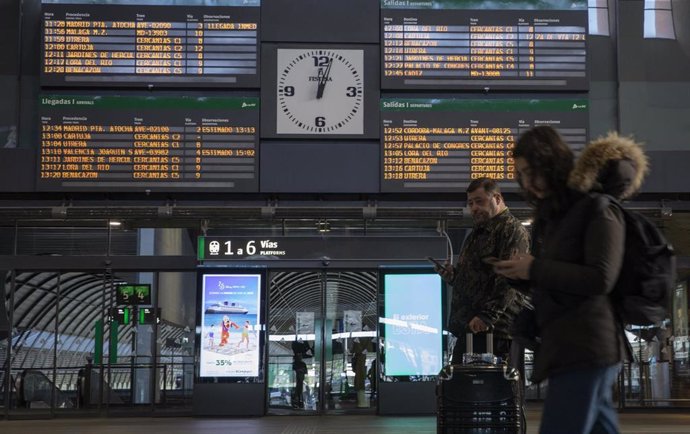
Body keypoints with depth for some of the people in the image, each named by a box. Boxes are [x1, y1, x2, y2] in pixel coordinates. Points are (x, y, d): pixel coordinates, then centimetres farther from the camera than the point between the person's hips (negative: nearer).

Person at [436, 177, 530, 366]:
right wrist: (451, 274, 11)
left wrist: (487, 316, -25)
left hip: (496, 331, -9)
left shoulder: (512, 231, -5)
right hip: (468, 328, 9)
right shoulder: (477, 233, 24)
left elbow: (509, 279, -18)